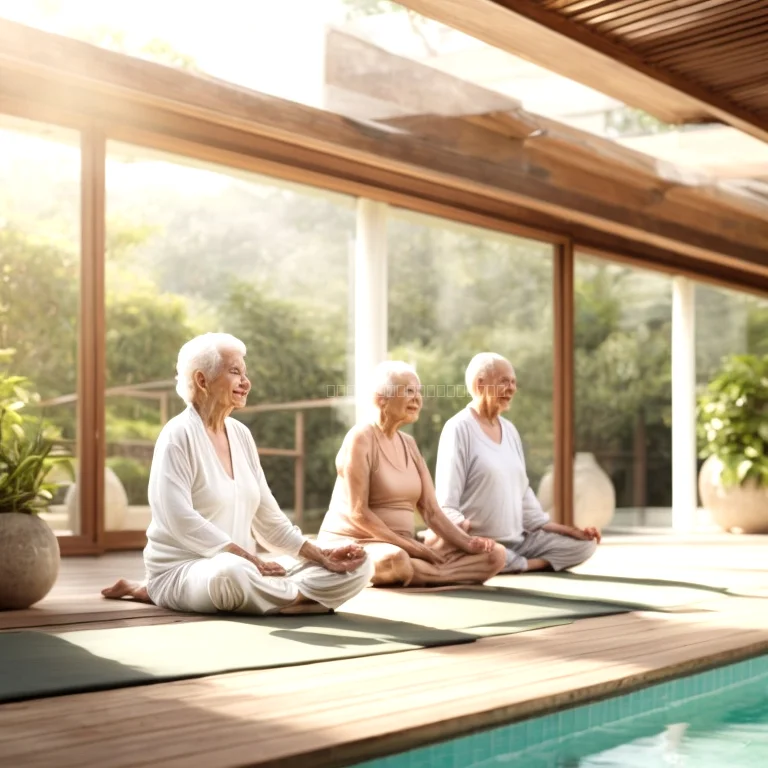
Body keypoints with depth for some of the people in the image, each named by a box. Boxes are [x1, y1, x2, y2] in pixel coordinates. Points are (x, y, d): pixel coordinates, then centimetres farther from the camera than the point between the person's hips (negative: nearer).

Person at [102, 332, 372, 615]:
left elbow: (267, 517, 13)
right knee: (232, 572, -45)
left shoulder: (241, 434, 13)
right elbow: (179, 519, -22)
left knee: (359, 566, -6)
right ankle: (301, 595, -15)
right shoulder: (179, 436, -9)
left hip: (243, 568, 9)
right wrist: (248, 558, -25)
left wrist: (320, 556, 0)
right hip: (182, 570, -8)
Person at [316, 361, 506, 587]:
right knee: (393, 559, -44)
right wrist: (410, 546, -21)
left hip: (404, 547, 7)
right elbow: (357, 513, -18)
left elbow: (431, 511, 8)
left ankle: (416, 573, -17)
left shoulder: (408, 443, 13)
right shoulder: (361, 439, -10)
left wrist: (467, 542, -10)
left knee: (494, 554, -7)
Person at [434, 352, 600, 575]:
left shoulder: (509, 430, 14)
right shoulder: (459, 429, -8)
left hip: (519, 539, 8)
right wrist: (464, 528, -34)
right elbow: (446, 504, -13)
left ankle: (517, 565, -12)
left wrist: (570, 530, 12)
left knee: (585, 544, -6)